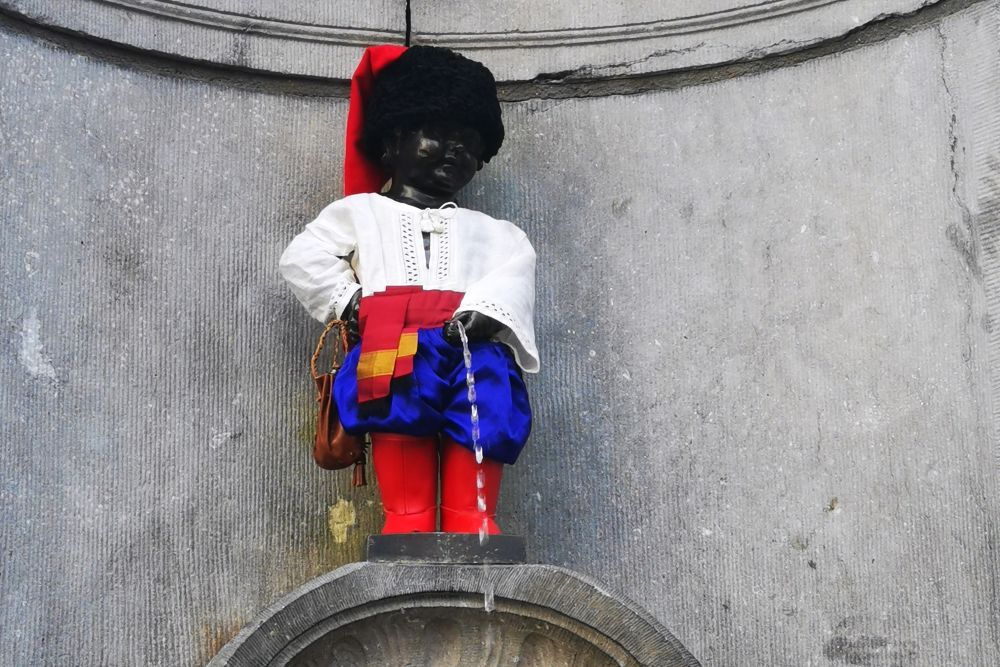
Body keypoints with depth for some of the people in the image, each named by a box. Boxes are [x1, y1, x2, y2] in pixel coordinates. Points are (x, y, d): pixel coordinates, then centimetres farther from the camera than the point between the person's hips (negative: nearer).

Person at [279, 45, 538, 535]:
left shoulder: (491, 231, 33)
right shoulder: (362, 211, 30)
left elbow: (515, 272, 11)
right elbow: (303, 259, 17)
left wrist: (483, 311, -11)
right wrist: (352, 305, 3)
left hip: (473, 348, 2)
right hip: (393, 348, -2)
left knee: (473, 514, -14)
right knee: (407, 513, -18)